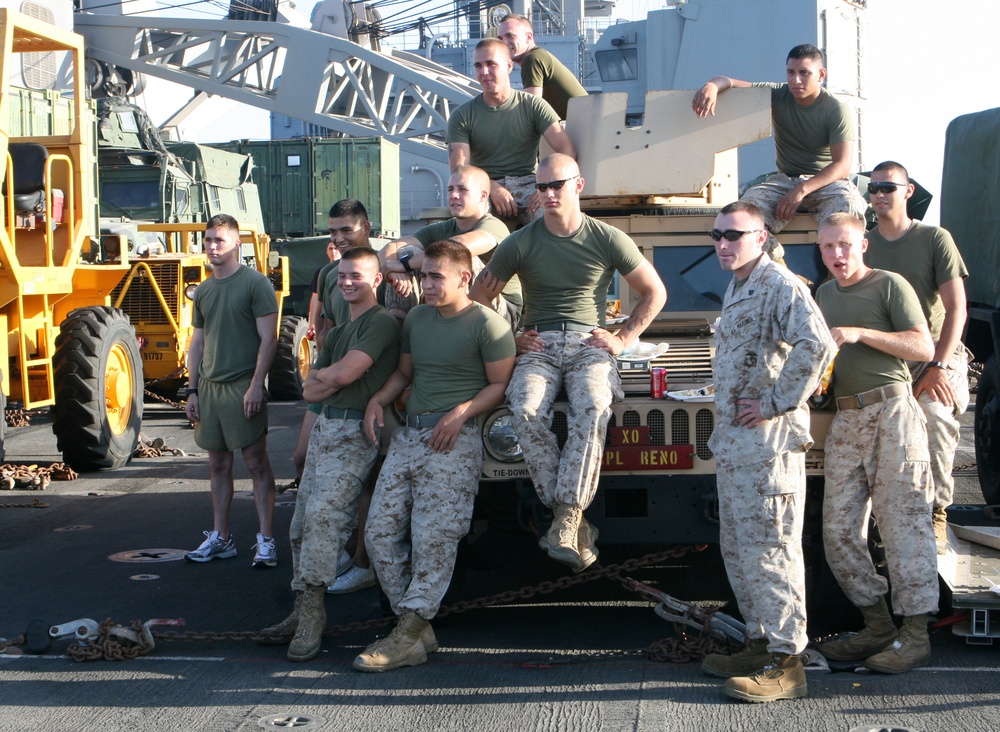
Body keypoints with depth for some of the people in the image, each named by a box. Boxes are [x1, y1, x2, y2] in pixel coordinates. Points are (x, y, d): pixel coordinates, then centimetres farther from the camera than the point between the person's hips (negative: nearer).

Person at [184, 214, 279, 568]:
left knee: (257, 463, -4)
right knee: (219, 465, 11)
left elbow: (268, 338, -9)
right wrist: (193, 390, 11)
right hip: (209, 387, 6)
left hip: (243, 387, -6)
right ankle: (220, 538, 18)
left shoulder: (255, 283, -5)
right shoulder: (203, 290, 14)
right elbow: (197, 343, 18)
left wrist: (256, 385, -16)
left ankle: (265, 540, -1)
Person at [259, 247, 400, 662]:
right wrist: (334, 379, -4)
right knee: (301, 523, 7)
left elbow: (345, 373, -15)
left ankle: (312, 612, -21)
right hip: (324, 427, 10)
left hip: (355, 433, -10)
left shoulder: (382, 323, -5)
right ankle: (303, 612, 13)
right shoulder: (337, 333, 25)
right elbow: (310, 391, 16)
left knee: (324, 513, -22)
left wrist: (324, 375, 5)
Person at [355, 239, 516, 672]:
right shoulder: (416, 319, 18)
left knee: (433, 538, -11)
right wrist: (378, 400, 9)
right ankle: (415, 628, 7)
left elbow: (500, 385, -4)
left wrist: (460, 412, -17)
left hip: (454, 440, -8)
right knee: (380, 531, 0)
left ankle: (409, 638, -9)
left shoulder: (487, 324, -4)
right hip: (408, 434, 8)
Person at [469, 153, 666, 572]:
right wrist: (509, 340, 5)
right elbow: (477, 299, 15)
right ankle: (573, 524, -26)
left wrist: (622, 339, 5)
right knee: (527, 412, -32)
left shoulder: (608, 239, 5)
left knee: (593, 407, -36)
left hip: (588, 344, -1)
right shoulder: (520, 243, 7)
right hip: (538, 346, 1)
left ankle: (566, 517, -36)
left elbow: (654, 293, 14)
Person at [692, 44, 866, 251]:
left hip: (826, 180, -3)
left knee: (848, 204, -37)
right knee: (751, 202, -29)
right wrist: (712, 86, -29)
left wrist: (802, 190, -29)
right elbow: (727, 82, -2)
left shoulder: (836, 109, -8)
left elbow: (842, 165, -16)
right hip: (786, 178, 3)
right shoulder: (778, 96, 2)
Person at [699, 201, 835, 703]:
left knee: (769, 548, -9)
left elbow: (817, 346, -28)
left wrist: (777, 403, -22)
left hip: (767, 438, -10)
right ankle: (761, 643, 25)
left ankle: (786, 662, -5)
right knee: (737, 547, 15)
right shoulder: (735, 290, 18)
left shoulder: (780, 286, -13)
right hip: (732, 439, 10)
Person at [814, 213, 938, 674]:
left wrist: (860, 333, -16)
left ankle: (915, 636, -4)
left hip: (891, 414, -7)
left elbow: (924, 348, -10)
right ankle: (878, 626, 15)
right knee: (839, 529, 4)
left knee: (901, 524, -8)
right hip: (846, 419, 7)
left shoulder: (890, 285, -1)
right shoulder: (825, 293, 20)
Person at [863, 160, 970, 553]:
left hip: (933, 356, -3)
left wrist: (939, 366, -13)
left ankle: (935, 514, -14)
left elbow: (956, 307, -4)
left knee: (934, 417, -24)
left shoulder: (934, 239, 0)